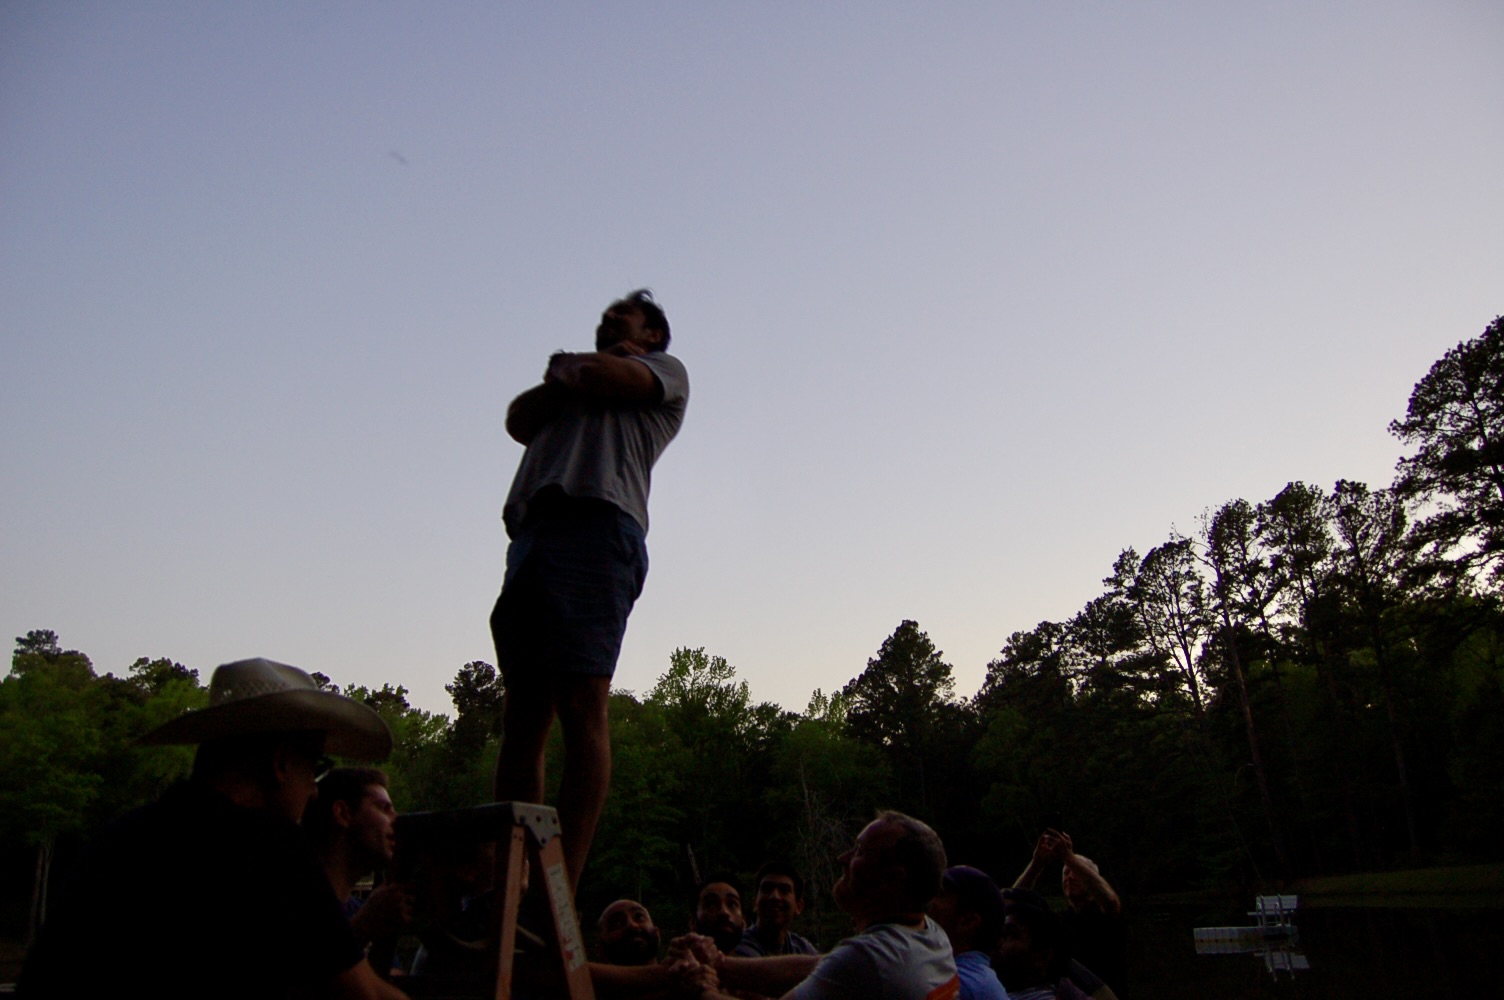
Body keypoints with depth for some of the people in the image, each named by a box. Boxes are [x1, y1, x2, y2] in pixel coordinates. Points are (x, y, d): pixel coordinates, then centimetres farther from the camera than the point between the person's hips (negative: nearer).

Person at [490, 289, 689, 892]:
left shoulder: (667, 371, 20)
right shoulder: (587, 375, 37)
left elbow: (602, 377, 0)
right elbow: (519, 420, 20)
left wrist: (567, 366, 19)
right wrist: (566, 378, 9)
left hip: (598, 529, -7)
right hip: (531, 536, 7)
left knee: (581, 707, -15)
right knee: (522, 716, -3)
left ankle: (561, 888, -18)